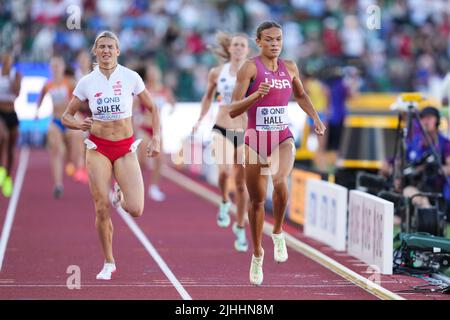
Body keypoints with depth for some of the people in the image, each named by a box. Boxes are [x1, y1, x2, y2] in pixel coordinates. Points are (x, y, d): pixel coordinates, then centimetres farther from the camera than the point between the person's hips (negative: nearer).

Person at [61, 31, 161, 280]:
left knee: (135, 210, -13)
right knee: (102, 210, -5)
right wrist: (78, 124, -15)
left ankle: (118, 194, 24)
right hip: (98, 149, 1)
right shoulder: (86, 82, 0)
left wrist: (155, 138, -3)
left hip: (125, 149, -1)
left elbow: (152, 108, 7)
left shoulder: (130, 77, -3)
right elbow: (66, 116, 7)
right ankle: (108, 263, 13)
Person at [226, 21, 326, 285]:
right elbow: (233, 110, -13)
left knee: (280, 181, -30)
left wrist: (316, 118, 11)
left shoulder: (290, 68, 5)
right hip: (256, 138, -2)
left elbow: (301, 95, 26)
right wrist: (256, 95, -29)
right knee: (257, 200, 8)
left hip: (283, 137, 2)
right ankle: (257, 254, 29)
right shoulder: (250, 67, -8)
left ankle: (278, 233, -5)